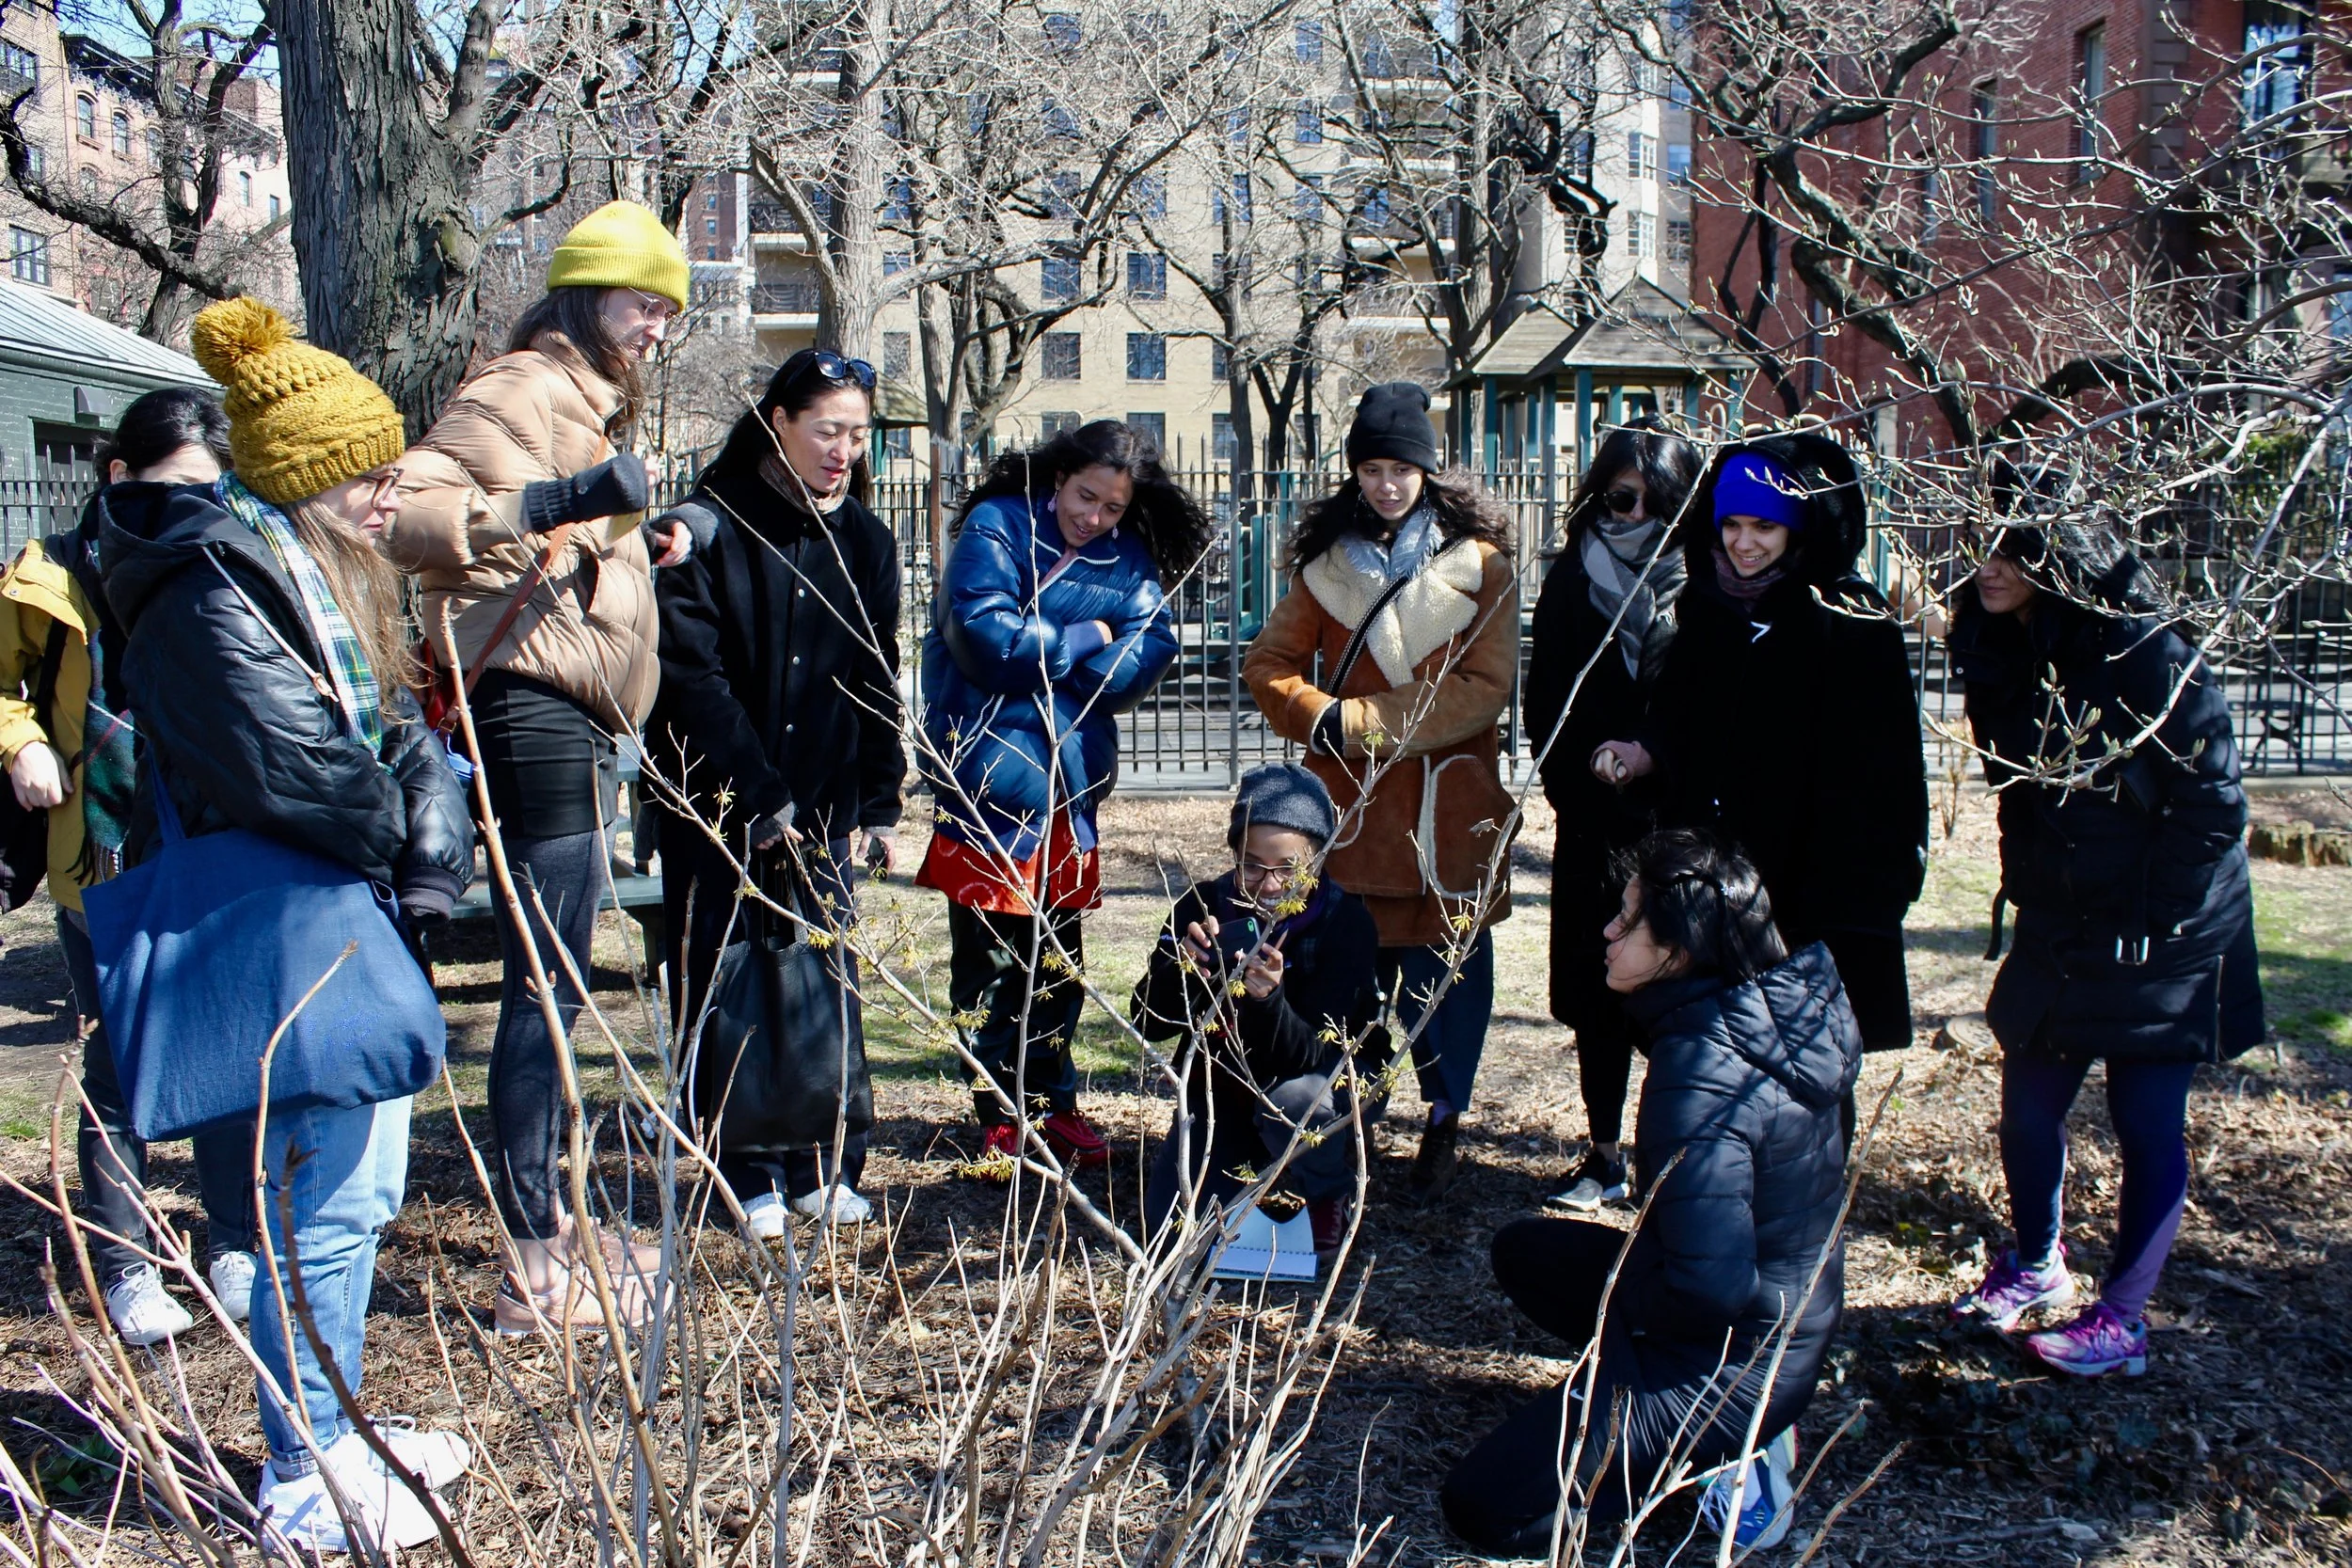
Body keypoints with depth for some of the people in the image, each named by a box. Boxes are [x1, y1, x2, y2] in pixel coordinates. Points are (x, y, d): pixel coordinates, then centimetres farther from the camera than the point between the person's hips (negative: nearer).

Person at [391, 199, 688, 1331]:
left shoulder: (590, 407, 24)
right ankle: (533, 1274, -4)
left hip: (578, 720, 11)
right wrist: (544, 506, -37)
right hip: (533, 711, -11)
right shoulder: (523, 394, -8)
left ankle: (548, 1225, 27)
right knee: (547, 988, -9)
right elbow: (408, 512, -24)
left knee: (554, 983, 16)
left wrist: (640, 546, 18)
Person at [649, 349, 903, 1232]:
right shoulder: (709, 527, -8)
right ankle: (754, 1180, 14)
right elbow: (693, 676, -12)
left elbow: (875, 679, 9)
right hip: (716, 804, -3)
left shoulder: (862, 539, 7)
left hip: (820, 807, 4)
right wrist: (760, 799, -15)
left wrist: (880, 803, 2)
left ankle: (824, 1170, 16)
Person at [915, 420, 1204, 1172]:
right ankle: (1000, 1116, 13)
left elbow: (1147, 656, -8)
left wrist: (1038, 653, -17)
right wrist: (1087, 641, -10)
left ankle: (1054, 1103, 25)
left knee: (1058, 955, 13)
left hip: (1070, 779, 5)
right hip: (987, 778, -4)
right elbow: (986, 635, -20)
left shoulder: (1131, 560, 6)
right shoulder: (998, 527, -6)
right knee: (989, 955, 3)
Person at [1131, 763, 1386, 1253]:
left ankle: (1330, 1195, -3)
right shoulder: (1204, 905, -16)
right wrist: (1185, 969, -39)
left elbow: (1314, 1056, -31)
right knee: (1170, 1216, -13)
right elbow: (1149, 1022, -18)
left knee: (1294, 1104, -36)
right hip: (1224, 1084, 3)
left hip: (1329, 1081, -3)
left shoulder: (1348, 923, -24)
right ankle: (1254, 1165, 18)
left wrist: (1270, 999, -50)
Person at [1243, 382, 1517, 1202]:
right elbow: (1269, 662, 11)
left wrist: (1359, 722, -11)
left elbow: (1484, 688, -9)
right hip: (1352, 797, 2)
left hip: (1451, 802, -2)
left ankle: (1445, 1119, 19)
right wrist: (1320, 720, -9)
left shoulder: (1479, 560, -1)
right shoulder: (1328, 557, 9)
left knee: (1451, 962, 1)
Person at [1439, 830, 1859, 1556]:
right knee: (1523, 1252, 26)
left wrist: (1622, 1300, -11)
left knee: (1482, 1508, -10)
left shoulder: (1702, 1073, -30)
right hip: (1791, 1312, 9)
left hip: (1736, 1353, -9)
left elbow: (1710, 1286, -32)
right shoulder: (1786, 1004, -3)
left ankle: (1721, 1448, -1)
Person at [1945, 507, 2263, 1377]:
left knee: (2147, 1126, 4)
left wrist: (2146, 921, -13)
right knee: (2027, 1110, 12)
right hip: (2056, 936, 6)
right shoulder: (2001, 658, 0)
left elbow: (2212, 806, -16)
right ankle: (2036, 1266, 34)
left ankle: (2122, 1318, 15)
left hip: (2160, 942, -6)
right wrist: (2033, 895, 6)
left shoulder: (2149, 658, -19)